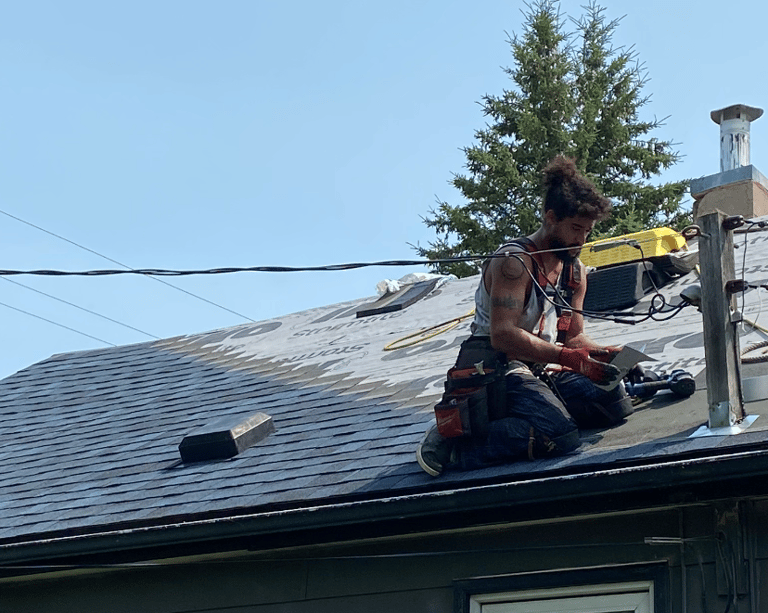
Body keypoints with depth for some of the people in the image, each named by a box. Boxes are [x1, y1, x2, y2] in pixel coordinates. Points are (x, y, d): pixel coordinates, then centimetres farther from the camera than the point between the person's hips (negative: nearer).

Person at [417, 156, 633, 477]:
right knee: (559, 434, -31)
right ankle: (452, 445, -21)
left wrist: (603, 354, -5)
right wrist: (568, 358, -27)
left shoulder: (575, 270, 14)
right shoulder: (514, 262, -14)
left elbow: (573, 335, 17)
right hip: (493, 365, -9)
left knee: (616, 407, -5)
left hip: (541, 367, 9)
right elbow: (503, 335, -23)